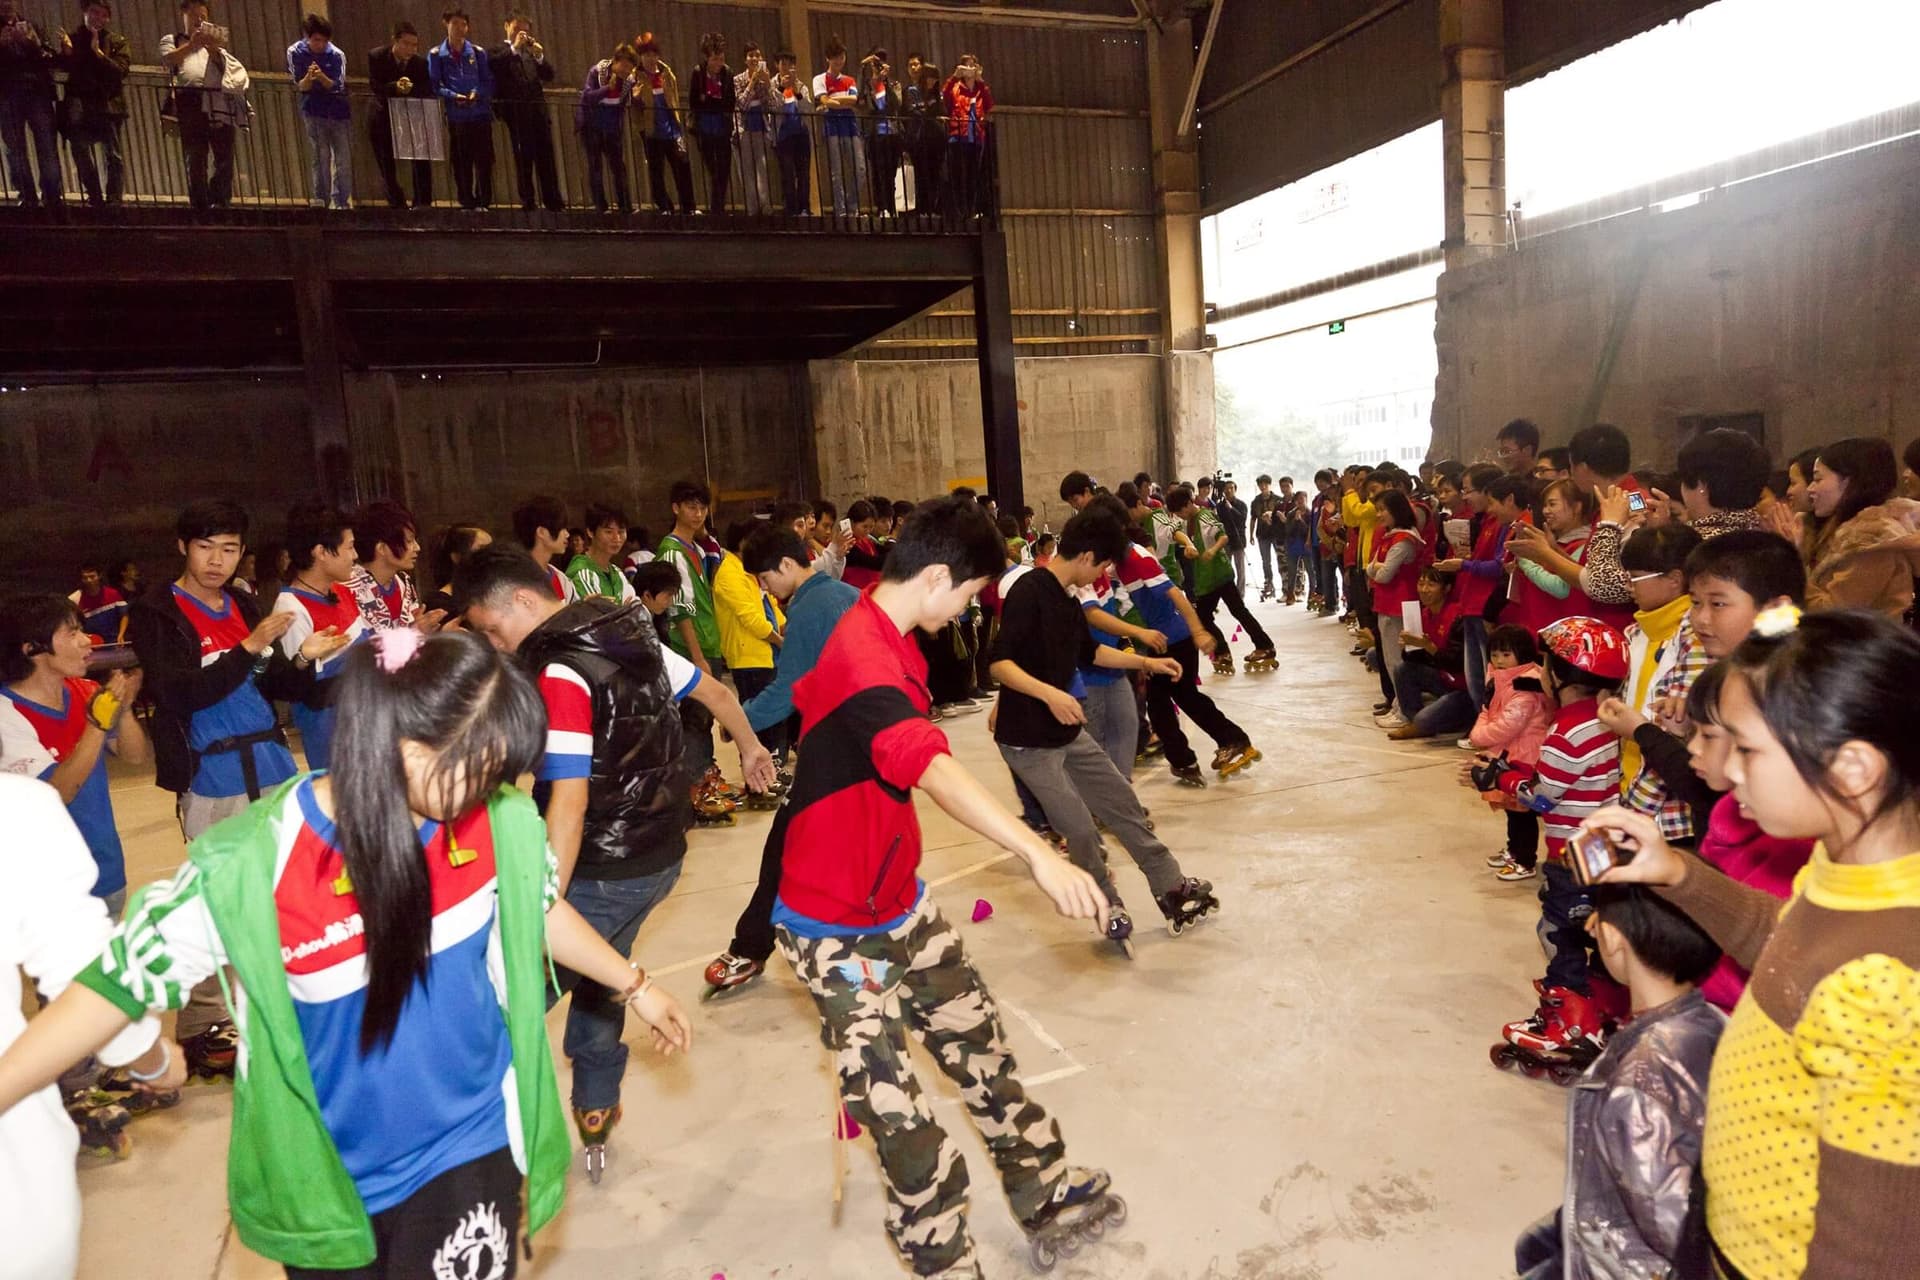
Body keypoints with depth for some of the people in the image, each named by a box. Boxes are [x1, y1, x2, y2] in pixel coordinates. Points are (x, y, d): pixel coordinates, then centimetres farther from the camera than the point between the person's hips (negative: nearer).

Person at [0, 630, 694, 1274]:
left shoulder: (499, 823, -15)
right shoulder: (253, 865, -25)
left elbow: (540, 910, 3)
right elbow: (120, 982, -13)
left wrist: (634, 986, 12)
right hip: (327, 1185, -1)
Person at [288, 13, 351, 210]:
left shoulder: (337, 54, -6)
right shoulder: (295, 52, -5)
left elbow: (337, 87, -9)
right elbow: (300, 87, -5)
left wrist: (322, 77, -29)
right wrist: (309, 77, -27)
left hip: (338, 111, 1)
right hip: (313, 111, -1)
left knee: (344, 159, -1)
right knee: (321, 156, -12)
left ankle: (342, 204, 8)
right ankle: (320, 201, -9)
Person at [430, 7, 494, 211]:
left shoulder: (478, 52, 11)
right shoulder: (436, 55, 6)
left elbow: (488, 82, 7)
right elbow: (435, 85, 2)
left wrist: (477, 93, -13)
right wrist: (453, 96, -16)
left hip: (480, 113, 1)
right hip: (455, 116, -1)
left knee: (483, 159, -3)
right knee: (461, 161, 1)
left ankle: (483, 201, 4)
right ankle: (466, 202, 8)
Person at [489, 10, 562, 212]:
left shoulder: (532, 50, 22)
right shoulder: (497, 50, 7)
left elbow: (549, 75, 13)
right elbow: (493, 65, -14)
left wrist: (540, 56, -4)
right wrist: (514, 48, -13)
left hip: (538, 109, 4)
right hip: (515, 112, -4)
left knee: (546, 157, 3)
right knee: (523, 158, -2)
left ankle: (553, 201, 7)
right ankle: (528, 201, 1)